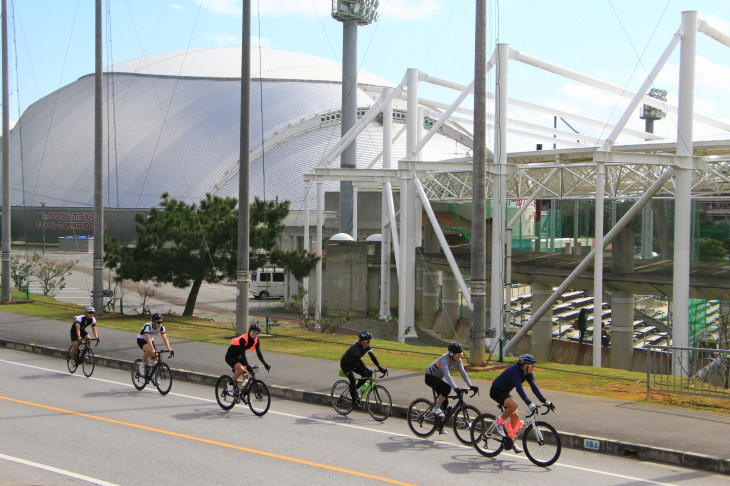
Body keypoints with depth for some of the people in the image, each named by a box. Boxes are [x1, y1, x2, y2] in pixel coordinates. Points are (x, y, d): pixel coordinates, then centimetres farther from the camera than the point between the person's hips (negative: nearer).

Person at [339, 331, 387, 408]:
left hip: (354, 364, 7)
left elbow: (372, 356, -15)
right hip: (345, 364, -7)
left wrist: (380, 367, -26)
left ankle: (354, 389, 8)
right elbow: (358, 359, -43)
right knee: (352, 379, -24)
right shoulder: (356, 347, -33)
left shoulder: (367, 347, -12)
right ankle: (354, 400, -15)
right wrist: (367, 370, -52)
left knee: (366, 374, -11)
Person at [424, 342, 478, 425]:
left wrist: (470, 386, -22)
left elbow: (463, 373, -10)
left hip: (438, 378, 8)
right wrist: (455, 388, -51)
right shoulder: (445, 359, -32)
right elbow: (447, 375, -42)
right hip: (430, 377, -8)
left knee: (444, 402, 1)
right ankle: (436, 408, -18)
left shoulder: (458, 360, -8)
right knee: (447, 388, -32)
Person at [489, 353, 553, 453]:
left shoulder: (527, 373, -5)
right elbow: (519, 389, -39)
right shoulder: (514, 370, -30)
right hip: (496, 391, -9)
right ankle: (500, 422, -9)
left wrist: (545, 401, -14)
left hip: (505, 392, 9)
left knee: (515, 417, 2)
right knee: (513, 405, -32)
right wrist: (529, 404, -46)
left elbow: (534, 387, -6)